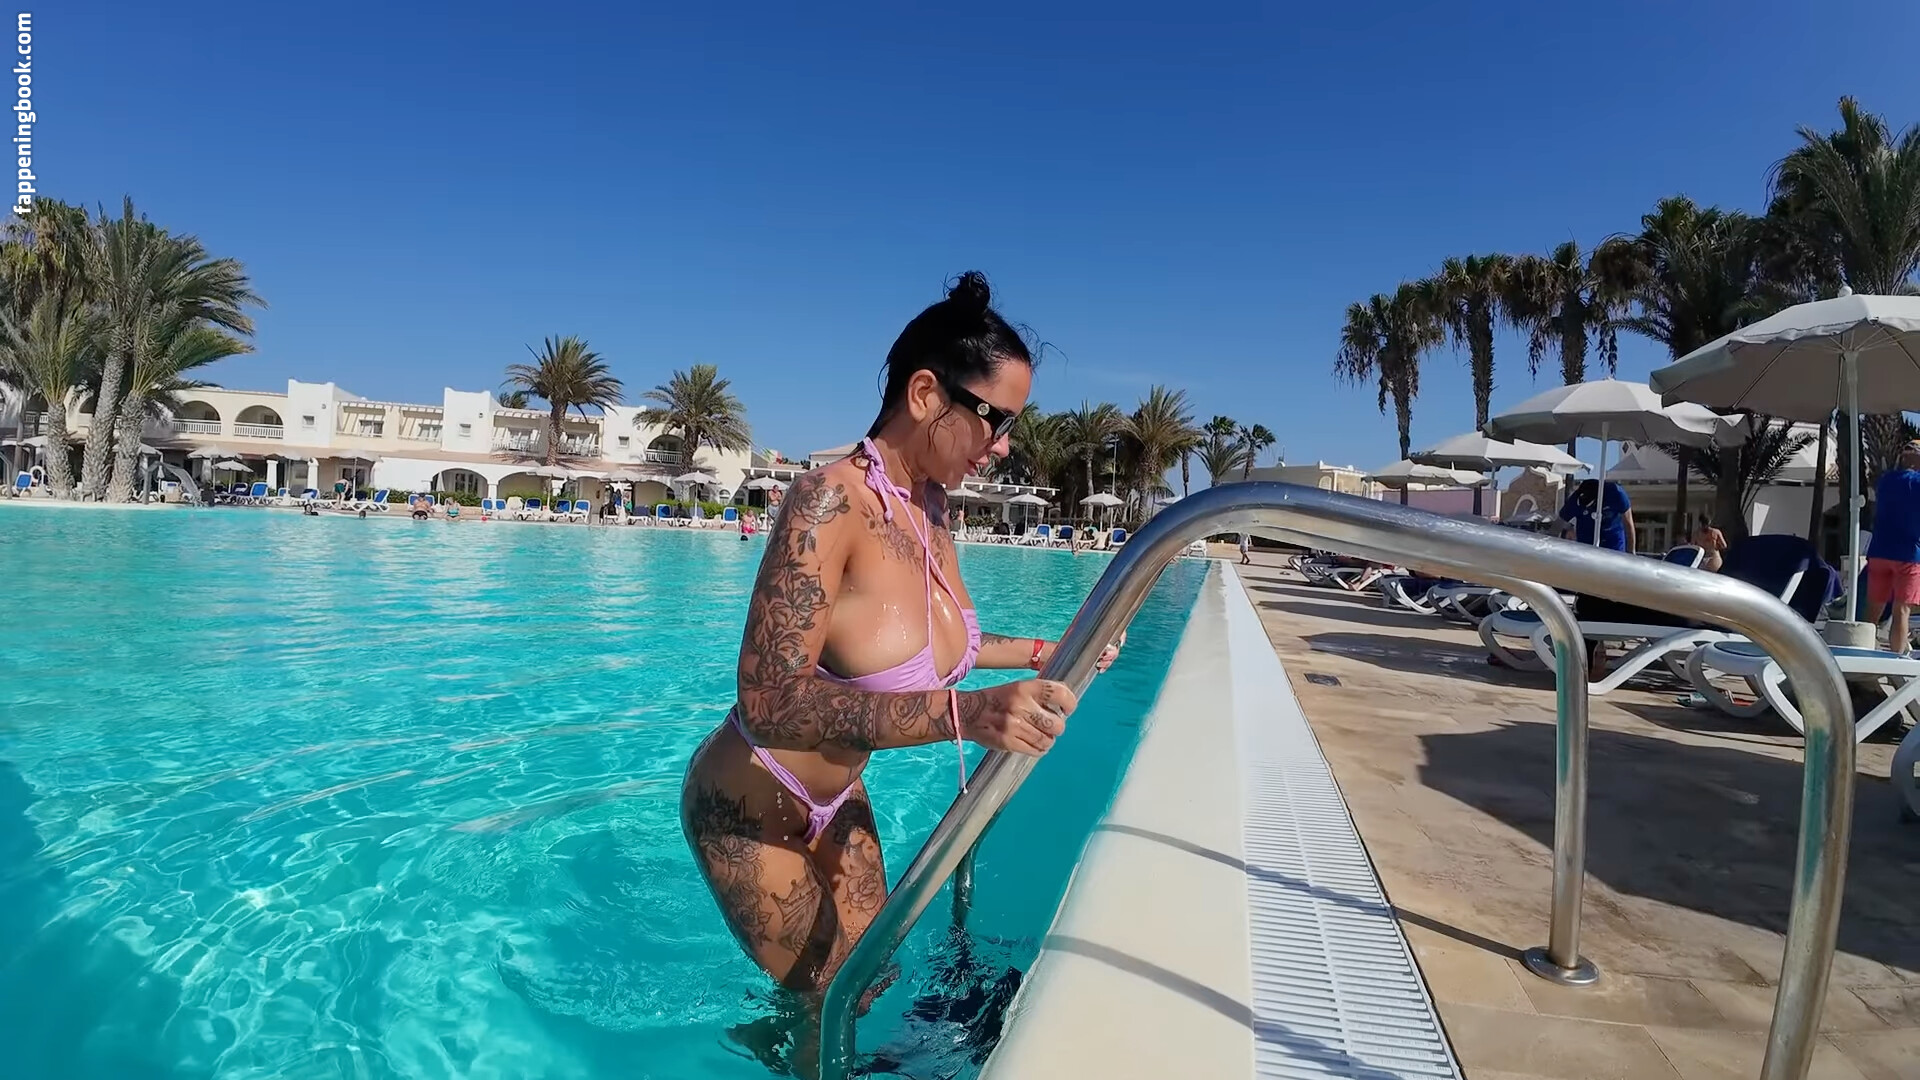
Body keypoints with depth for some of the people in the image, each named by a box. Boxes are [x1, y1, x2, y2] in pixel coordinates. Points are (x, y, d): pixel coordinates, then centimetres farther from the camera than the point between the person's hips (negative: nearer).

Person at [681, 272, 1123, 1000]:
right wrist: (963, 714, -48)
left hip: (838, 798, 7)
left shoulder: (933, 507, -5)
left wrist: (1044, 653, 11)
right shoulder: (831, 501, -29)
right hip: (751, 811, -7)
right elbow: (769, 702, -39)